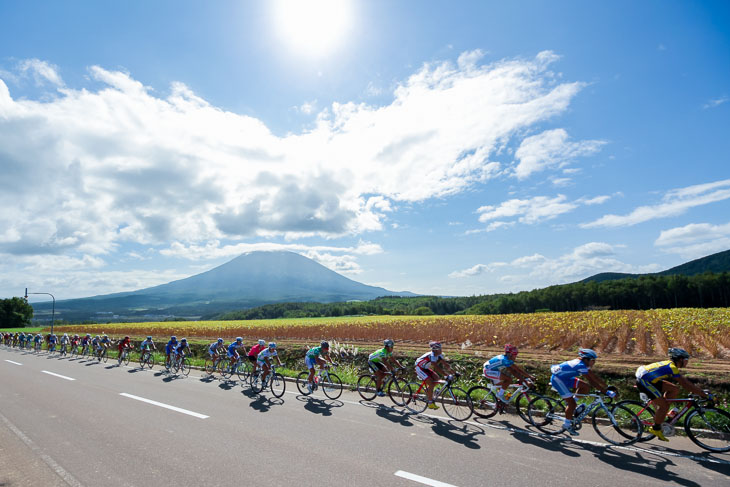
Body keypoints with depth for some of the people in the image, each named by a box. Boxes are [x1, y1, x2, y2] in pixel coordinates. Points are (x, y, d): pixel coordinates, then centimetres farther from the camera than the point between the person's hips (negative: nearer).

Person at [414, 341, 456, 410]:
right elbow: (437, 368, -38)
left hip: (425, 368, 8)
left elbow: (446, 365, -7)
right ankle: (430, 403, -9)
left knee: (437, 378, -3)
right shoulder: (431, 356, -31)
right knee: (431, 383, -17)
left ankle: (427, 390, 15)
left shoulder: (439, 355, -6)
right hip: (419, 368, -8)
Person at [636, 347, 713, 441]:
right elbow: (685, 384, -17)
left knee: (675, 390, 10)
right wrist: (704, 394, -12)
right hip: (643, 381, -10)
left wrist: (701, 390, 16)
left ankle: (659, 413, 17)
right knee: (665, 405, -6)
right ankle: (655, 429, 9)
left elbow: (684, 381, 21)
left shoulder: (670, 365, 15)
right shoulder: (672, 367, -15)